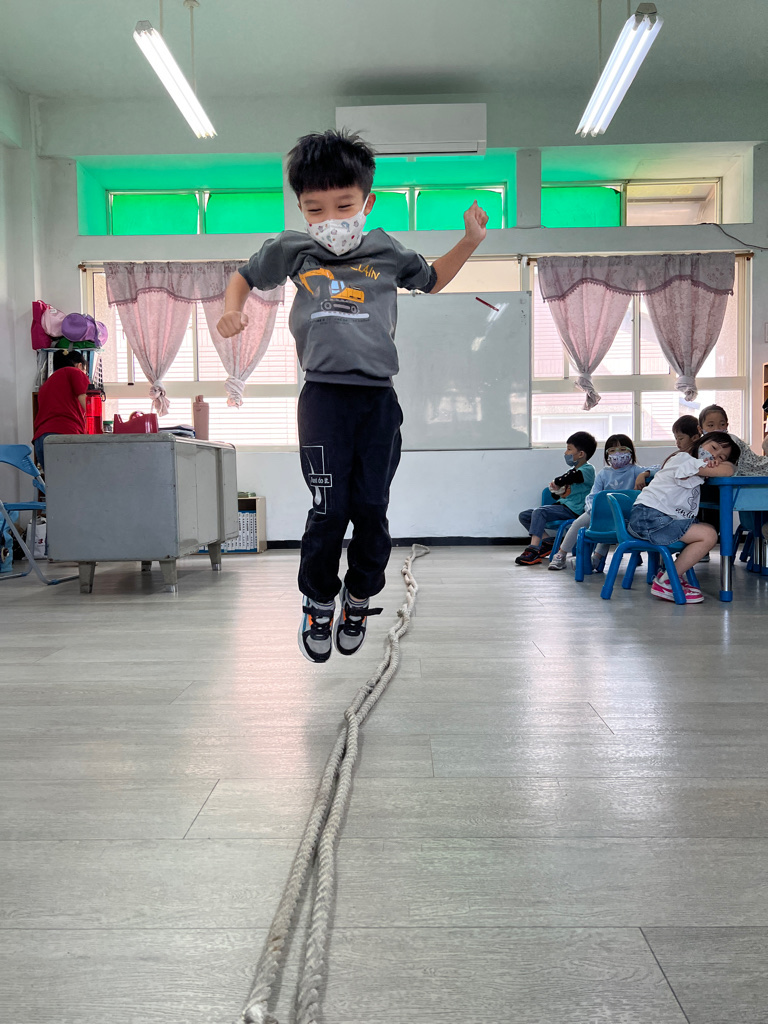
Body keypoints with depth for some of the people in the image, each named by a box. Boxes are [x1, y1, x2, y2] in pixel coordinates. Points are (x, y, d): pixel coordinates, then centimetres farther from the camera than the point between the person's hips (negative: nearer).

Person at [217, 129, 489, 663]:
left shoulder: (387, 251, 10)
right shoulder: (291, 250, 7)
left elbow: (432, 279, 28)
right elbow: (244, 276, 25)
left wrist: (470, 242, 15)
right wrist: (232, 310, 5)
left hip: (378, 398, 2)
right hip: (324, 395, -1)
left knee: (372, 508, 6)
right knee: (329, 510, -3)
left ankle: (359, 597, 29)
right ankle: (318, 603, 20)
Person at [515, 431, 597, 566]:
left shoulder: (588, 470, -6)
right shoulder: (572, 470, 22)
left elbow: (571, 477, -30)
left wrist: (557, 482, -11)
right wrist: (556, 490, 4)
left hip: (572, 509, -10)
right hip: (561, 505, 10)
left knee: (539, 512, -32)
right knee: (524, 515, 1)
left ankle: (533, 550, -37)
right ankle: (546, 542, -3)